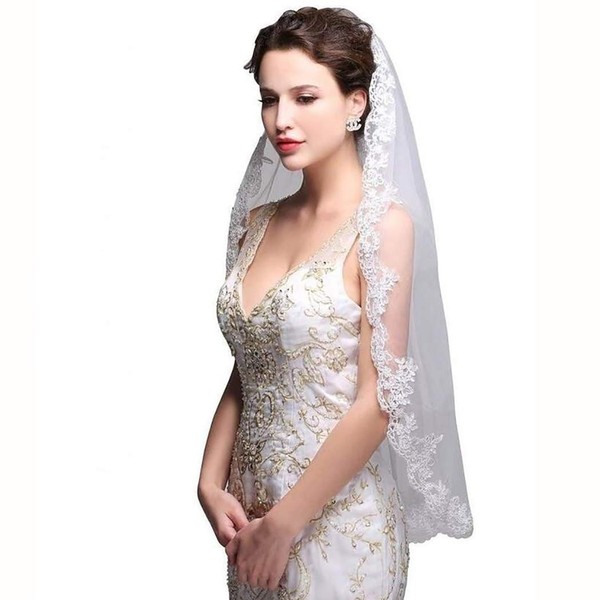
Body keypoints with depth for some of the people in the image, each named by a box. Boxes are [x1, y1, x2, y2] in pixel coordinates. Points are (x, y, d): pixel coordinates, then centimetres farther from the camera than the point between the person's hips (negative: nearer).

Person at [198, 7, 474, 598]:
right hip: (248, 508, 6)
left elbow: (380, 400, -17)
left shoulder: (382, 222, -14)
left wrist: (283, 524, -14)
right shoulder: (258, 220, 4)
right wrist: (211, 483, -2)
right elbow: (244, 372, 8)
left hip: (335, 516, -5)